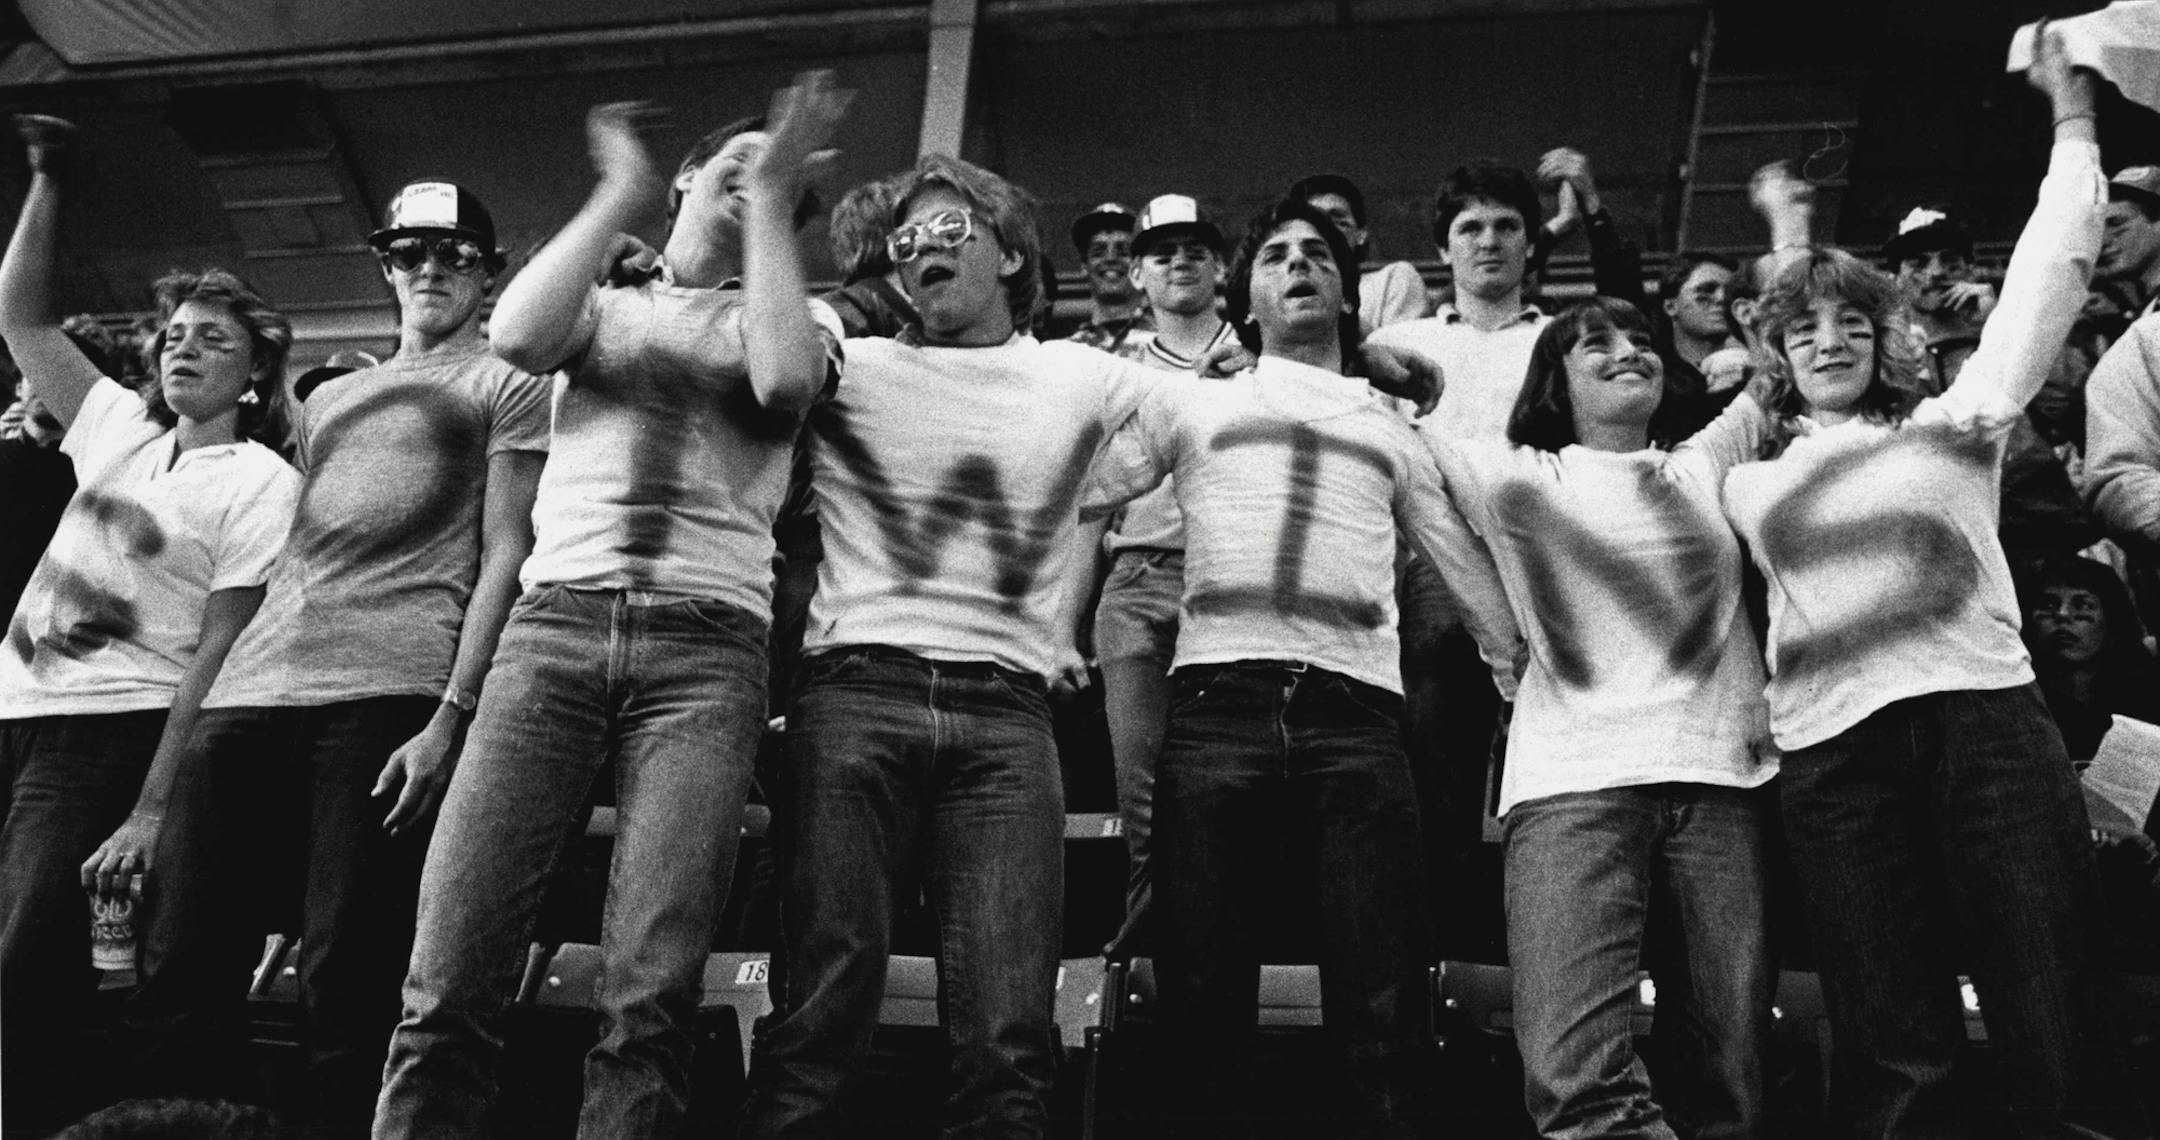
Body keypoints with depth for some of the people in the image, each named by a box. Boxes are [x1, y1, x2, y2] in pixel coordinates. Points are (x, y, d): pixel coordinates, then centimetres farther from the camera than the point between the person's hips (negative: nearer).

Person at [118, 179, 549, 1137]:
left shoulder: (507, 385, 11)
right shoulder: (328, 397, 29)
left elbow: (503, 556, 0)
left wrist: (451, 716, -11)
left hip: (388, 697, -6)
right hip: (250, 695, 6)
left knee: (344, 986, -11)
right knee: (177, 973, 1)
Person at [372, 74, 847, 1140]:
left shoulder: (798, 311, 20)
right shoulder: (601, 303, 23)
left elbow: (784, 378, -5)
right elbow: (516, 336, 0)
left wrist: (771, 201, 2)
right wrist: (619, 196, 8)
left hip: (708, 643, -1)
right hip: (555, 622, 1)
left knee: (651, 995, -13)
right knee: (448, 982, -8)